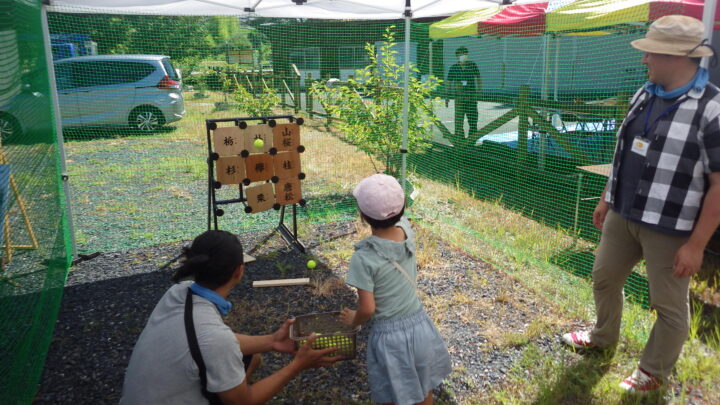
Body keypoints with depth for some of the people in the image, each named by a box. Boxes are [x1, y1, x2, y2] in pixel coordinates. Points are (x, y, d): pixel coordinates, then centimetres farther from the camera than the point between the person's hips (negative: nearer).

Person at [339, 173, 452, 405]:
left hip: (390, 336, -5)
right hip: (420, 326, 5)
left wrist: (353, 321, 1)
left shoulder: (363, 258, -26)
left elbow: (367, 309, -19)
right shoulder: (407, 230, -12)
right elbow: (398, 219, 15)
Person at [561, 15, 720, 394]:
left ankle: (654, 371, 33)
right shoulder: (644, 95, 3)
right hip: (623, 215, 7)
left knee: (670, 305, 10)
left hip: (670, 227, -7)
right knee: (604, 278, 21)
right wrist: (606, 199, 16)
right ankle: (603, 336, 46)